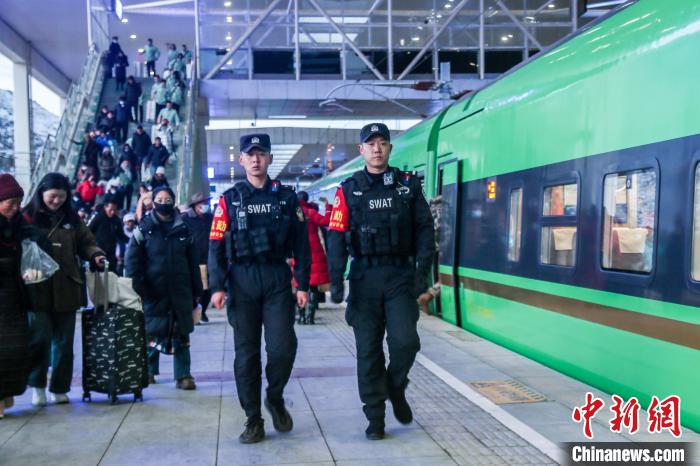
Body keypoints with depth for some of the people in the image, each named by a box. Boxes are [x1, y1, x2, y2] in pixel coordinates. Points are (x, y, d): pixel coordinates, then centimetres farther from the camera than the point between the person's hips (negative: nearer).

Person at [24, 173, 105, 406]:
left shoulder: (72, 219, 10)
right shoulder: (28, 217, 1)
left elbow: (86, 243, 12)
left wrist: (96, 255, -8)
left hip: (66, 290, 3)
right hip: (37, 290, -3)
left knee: (64, 342, 8)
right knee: (40, 338, -4)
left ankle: (60, 389, 20)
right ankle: (37, 385, 14)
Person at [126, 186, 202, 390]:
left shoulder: (183, 229, 9)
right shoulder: (144, 228, 2)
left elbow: (193, 262, 12)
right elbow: (132, 260, -1)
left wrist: (196, 291, 9)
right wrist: (137, 287, -10)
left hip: (180, 292, 2)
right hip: (154, 292, -2)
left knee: (181, 334, 3)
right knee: (152, 333, 7)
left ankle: (183, 376, 9)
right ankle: (148, 371, 25)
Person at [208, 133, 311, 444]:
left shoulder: (286, 197, 7)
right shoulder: (229, 199, 6)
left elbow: (300, 243, 7)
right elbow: (216, 246, 3)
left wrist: (303, 284, 1)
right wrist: (217, 287, -6)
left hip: (278, 280, 0)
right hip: (242, 281, 0)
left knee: (282, 347, -8)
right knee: (246, 353, 4)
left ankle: (275, 398, 21)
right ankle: (253, 421, 15)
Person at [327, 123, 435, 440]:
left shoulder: (408, 185, 5)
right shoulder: (349, 190, 3)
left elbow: (424, 228, 4)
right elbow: (336, 236, -1)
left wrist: (423, 269, -6)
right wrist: (336, 280, -10)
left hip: (400, 275, 0)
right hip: (364, 277, 0)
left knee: (405, 340, -11)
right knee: (368, 349, 4)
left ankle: (396, 389, 19)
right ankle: (375, 417, 15)